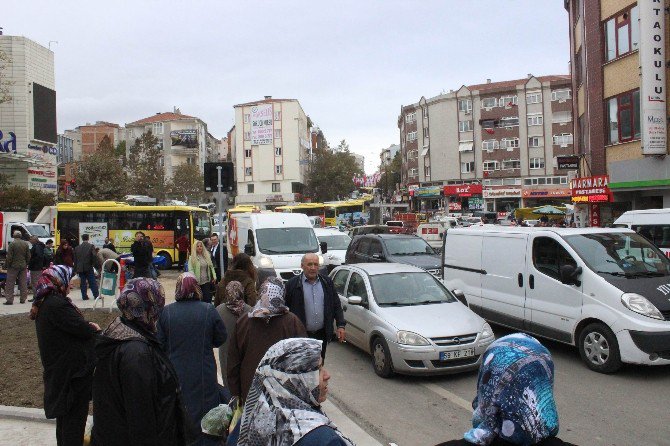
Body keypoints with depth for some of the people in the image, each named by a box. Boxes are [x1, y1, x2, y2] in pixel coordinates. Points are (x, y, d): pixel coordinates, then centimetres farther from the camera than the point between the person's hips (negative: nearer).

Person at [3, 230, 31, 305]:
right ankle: (23, 299, 13)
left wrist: (6, 265, -1)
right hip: (23, 266, 5)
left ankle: (10, 300, -2)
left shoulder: (12, 244, -12)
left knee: (10, 283, 1)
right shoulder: (26, 244, 4)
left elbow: (9, 257, -12)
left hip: (14, 266, -5)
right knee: (23, 283, 9)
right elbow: (28, 256, 7)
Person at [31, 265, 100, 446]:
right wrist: (94, 328, -3)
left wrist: (88, 326, -4)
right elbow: (83, 330, -24)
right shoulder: (57, 304, -24)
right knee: (75, 415, 2)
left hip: (58, 368, 10)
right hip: (73, 370, -10)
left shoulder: (43, 304, 8)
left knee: (64, 413, 23)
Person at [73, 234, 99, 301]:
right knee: (93, 282, 3)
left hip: (80, 268, 3)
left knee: (83, 283, 8)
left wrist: (76, 269, 14)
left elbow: (75, 259, 9)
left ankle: (84, 296, 7)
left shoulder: (77, 248, 7)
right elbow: (94, 256, -15)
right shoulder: (91, 246, -6)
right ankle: (96, 295, 5)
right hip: (89, 267, -3)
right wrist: (94, 264, -1)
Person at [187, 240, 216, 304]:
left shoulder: (207, 256, 8)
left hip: (206, 281, 3)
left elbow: (211, 267, 12)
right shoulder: (192, 258, -4)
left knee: (207, 298, -2)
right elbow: (190, 270, -10)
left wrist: (214, 276, 1)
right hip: (197, 282, -2)